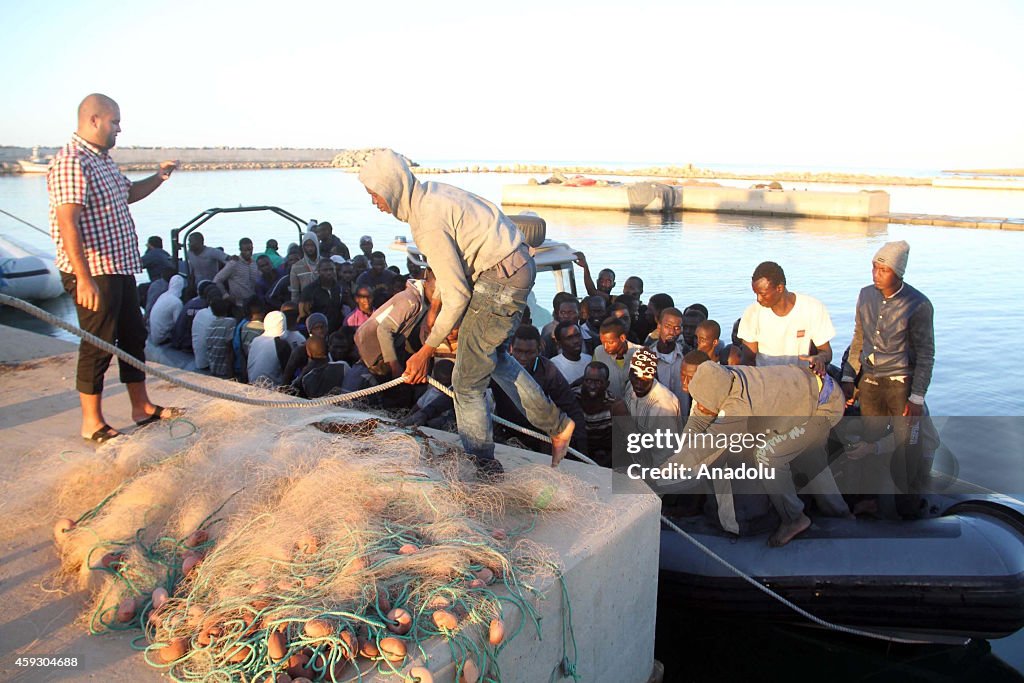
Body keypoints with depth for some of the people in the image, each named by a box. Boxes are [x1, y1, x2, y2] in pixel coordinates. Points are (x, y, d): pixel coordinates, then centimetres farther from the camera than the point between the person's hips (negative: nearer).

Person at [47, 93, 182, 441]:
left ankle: (142, 407, 27)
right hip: (92, 272, -10)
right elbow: (67, 223, -24)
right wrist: (84, 278, -28)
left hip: (120, 267, 10)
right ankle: (92, 423, 11)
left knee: (133, 335, 16)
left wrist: (158, 177, 16)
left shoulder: (103, 159, 14)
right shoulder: (71, 162, -17)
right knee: (98, 345, -2)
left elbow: (127, 194, 32)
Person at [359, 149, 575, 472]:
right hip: (517, 266, 11)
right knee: (492, 355, 26)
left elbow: (457, 296, -21)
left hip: (501, 280, -11)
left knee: (468, 380, 1)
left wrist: (426, 350, -13)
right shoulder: (431, 194, 7)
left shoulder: (429, 223, -23)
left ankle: (481, 464, 17)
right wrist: (434, 309, 26)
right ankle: (556, 424, 33)